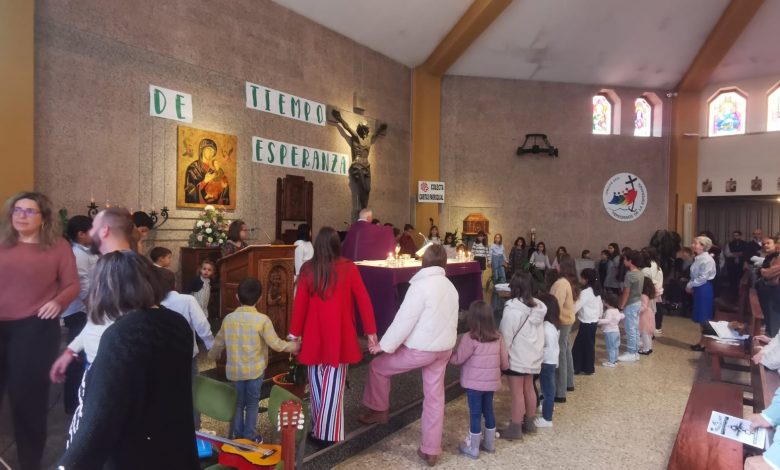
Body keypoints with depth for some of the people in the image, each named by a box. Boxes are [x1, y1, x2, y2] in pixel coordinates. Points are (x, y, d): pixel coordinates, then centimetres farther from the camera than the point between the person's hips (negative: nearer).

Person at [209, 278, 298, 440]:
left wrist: (213, 355, 31)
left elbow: (219, 342, 10)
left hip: (235, 370, 3)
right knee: (252, 403, 11)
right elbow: (275, 343, -15)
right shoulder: (262, 319, -16)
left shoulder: (228, 318, -3)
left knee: (238, 403, 17)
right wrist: (292, 346, 3)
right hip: (255, 370, -3)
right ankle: (250, 436, 19)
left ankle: (236, 436, 26)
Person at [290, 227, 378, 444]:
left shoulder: (308, 269, -6)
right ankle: (328, 432, 11)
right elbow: (363, 300, -7)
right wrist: (371, 331, -1)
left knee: (317, 382, 15)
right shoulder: (348, 268, -7)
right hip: (340, 335, -1)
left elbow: (299, 303, -3)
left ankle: (317, 429, 24)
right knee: (333, 383, 6)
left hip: (314, 336, 1)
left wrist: (294, 333, 7)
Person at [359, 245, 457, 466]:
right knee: (435, 397, 14)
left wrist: (384, 345, -11)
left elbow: (404, 319, -20)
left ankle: (379, 410, 26)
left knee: (378, 366, 12)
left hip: (420, 348, -8)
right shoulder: (450, 286, 6)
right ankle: (431, 450, 22)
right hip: (444, 348, 8)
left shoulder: (421, 286, -19)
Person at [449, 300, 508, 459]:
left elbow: (458, 359, -10)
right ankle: (490, 443, 34)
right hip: (491, 382, 5)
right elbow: (505, 361, 4)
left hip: (475, 382, -5)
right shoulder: (498, 337, -2)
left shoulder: (470, 338, -19)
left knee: (475, 413, 6)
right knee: (488, 410, 20)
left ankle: (473, 448, 18)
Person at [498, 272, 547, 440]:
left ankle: (515, 429, 10)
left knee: (517, 393, 1)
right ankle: (530, 423, 32)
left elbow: (506, 336, -16)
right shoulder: (538, 307, 2)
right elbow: (539, 333, 9)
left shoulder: (513, 309, -21)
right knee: (529, 389, 19)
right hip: (533, 355, 8)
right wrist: (537, 350, 18)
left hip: (516, 357, -8)